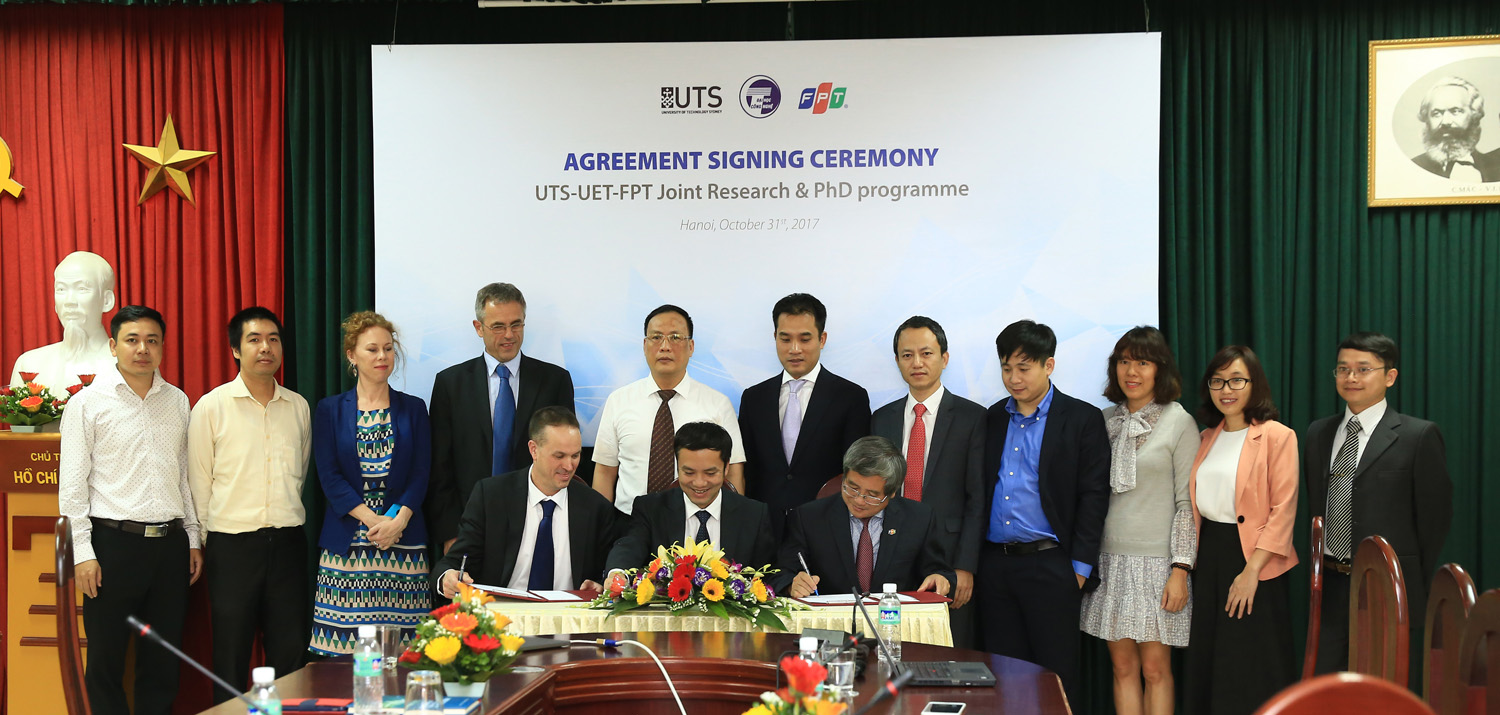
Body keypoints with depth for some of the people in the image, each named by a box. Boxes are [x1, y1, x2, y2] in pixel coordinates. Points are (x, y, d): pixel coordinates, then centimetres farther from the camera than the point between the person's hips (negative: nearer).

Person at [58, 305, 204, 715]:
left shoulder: (178, 401, 10)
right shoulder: (88, 403, -2)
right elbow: (73, 484, -3)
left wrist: (193, 539, 12)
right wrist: (83, 553, -9)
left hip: (170, 543, 4)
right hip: (114, 542, -4)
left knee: (163, 661, 9)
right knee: (106, 660, 3)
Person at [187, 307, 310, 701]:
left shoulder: (298, 407, 7)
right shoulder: (211, 406, -3)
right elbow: (199, 480, 2)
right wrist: (206, 541, 4)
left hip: (288, 543, 3)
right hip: (232, 545, -3)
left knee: (290, 654, 7)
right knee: (230, 657, 5)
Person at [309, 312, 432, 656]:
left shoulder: (413, 409, 11)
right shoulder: (330, 410, 8)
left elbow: (421, 474, 5)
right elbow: (329, 475, 0)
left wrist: (398, 520, -12)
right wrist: (371, 519, -12)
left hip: (404, 541, 1)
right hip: (346, 542, -1)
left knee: (402, 650, -4)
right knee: (346, 655, -4)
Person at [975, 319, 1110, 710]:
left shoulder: (1082, 419, 0)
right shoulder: (992, 418, 12)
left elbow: (1093, 495, -4)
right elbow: (978, 490, 13)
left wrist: (1080, 566, -8)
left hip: (1049, 564, -4)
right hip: (993, 564, 4)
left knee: (1056, 674, 1)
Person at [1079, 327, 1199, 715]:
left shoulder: (1179, 422, -3)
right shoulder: (1105, 420, 9)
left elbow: (1188, 502, -5)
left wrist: (1181, 569, -11)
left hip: (1157, 559, -4)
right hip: (1110, 557, 4)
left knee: (1155, 667, 0)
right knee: (1123, 666, 7)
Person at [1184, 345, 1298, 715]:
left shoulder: (1277, 436, -9)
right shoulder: (1208, 438, 12)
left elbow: (1282, 510, -14)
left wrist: (1252, 571, -19)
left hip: (1253, 560, -6)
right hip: (1209, 555, 6)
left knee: (1252, 671, 2)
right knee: (1208, 663, 12)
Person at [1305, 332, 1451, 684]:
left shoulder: (1419, 436, -5)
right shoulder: (1318, 433, 11)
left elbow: (1435, 516, -3)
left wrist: (1414, 585, 0)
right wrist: (1321, 563, 11)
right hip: (1329, 588, 5)